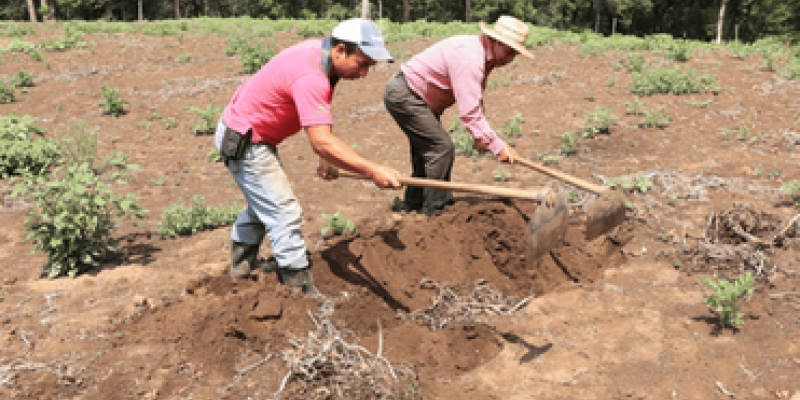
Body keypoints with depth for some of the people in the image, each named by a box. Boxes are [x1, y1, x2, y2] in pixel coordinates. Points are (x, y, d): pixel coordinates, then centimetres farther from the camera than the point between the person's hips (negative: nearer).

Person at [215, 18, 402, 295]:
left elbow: (319, 126, 10)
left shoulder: (320, 52, -2)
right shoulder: (309, 77, -33)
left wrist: (327, 158, 7)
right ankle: (302, 291, -3)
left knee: (263, 202, 26)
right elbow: (321, 142, -39)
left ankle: (242, 263, 45)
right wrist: (372, 171, -42)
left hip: (253, 135, 11)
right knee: (285, 214, -10)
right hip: (243, 143, -11)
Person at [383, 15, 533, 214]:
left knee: (426, 148, 19)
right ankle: (434, 210, -2)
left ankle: (414, 203, 33)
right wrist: (498, 147, -28)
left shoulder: (485, 55, 4)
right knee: (442, 148, -12)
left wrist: (480, 136, 2)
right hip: (403, 95, -11)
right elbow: (469, 112, -32)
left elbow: (474, 102, 11)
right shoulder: (469, 58, -29)